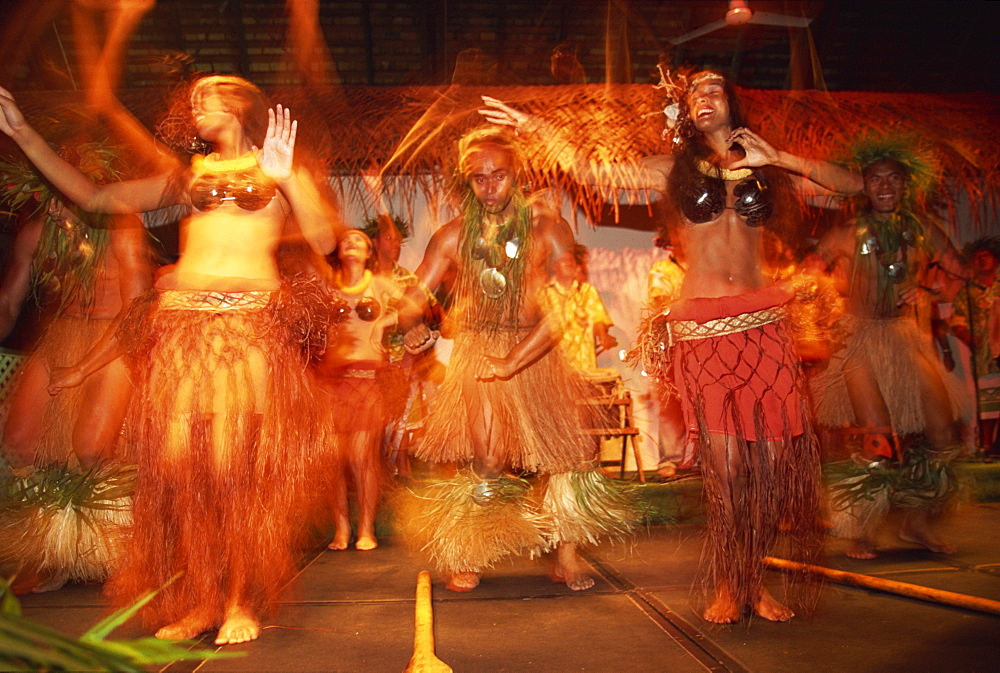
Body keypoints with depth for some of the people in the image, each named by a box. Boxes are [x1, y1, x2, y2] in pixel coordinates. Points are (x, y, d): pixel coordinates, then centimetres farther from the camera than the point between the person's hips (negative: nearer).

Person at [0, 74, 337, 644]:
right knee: (177, 462, -3)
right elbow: (94, 197, 21)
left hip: (253, 325, -4)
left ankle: (241, 602, 6)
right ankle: (195, 601, 10)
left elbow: (325, 242, 0)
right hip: (182, 325, 4)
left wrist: (286, 176, -9)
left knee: (239, 465, -8)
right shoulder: (189, 176, 24)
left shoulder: (281, 170, 14)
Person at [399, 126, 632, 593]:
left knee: (563, 450, -5)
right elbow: (415, 296, -3)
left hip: (536, 354, 0)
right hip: (475, 354, 0)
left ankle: (566, 557, 9)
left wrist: (511, 362, -27)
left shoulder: (547, 227, -11)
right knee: (482, 458, -11)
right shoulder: (454, 235, -2)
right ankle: (464, 558, 5)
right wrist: (413, 325, -28)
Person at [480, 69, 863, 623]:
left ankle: (753, 581, 15)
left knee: (772, 454, -1)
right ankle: (729, 584, 13)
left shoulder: (764, 166, 13)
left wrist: (779, 158, -1)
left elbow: (852, 186, 8)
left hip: (763, 326, 2)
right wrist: (535, 127, 3)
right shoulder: (674, 169, 10)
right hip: (702, 331, -2)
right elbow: (590, 171, 6)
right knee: (724, 460, -4)